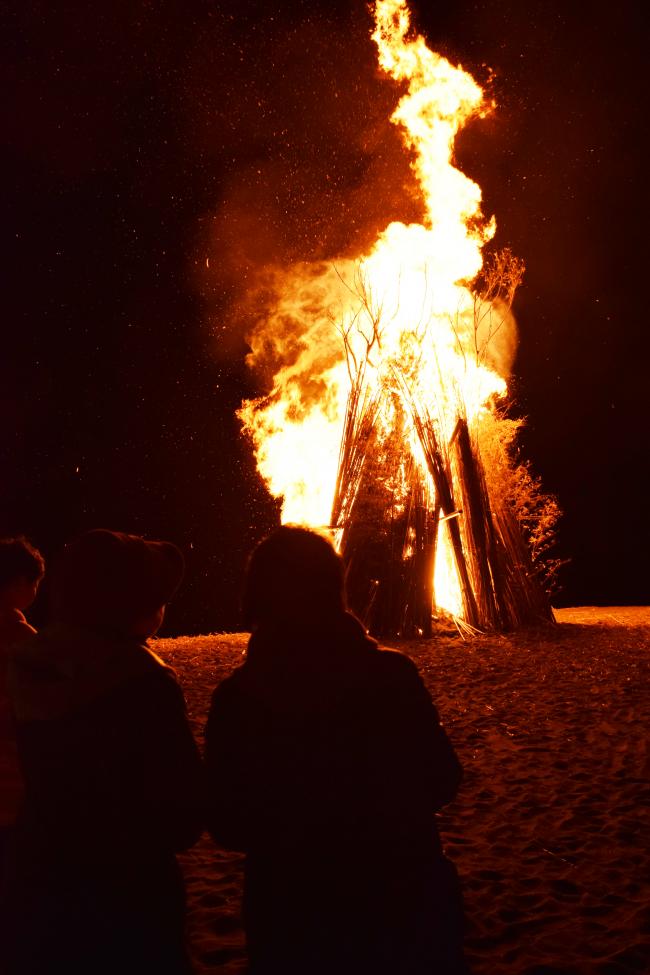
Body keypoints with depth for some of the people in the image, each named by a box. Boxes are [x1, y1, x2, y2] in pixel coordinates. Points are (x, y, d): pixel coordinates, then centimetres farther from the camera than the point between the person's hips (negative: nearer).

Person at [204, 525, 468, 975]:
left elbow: (228, 826, -7)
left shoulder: (237, 697, -15)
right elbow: (441, 782, -4)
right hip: (408, 901, 0)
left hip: (294, 917, 0)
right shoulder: (392, 673, -15)